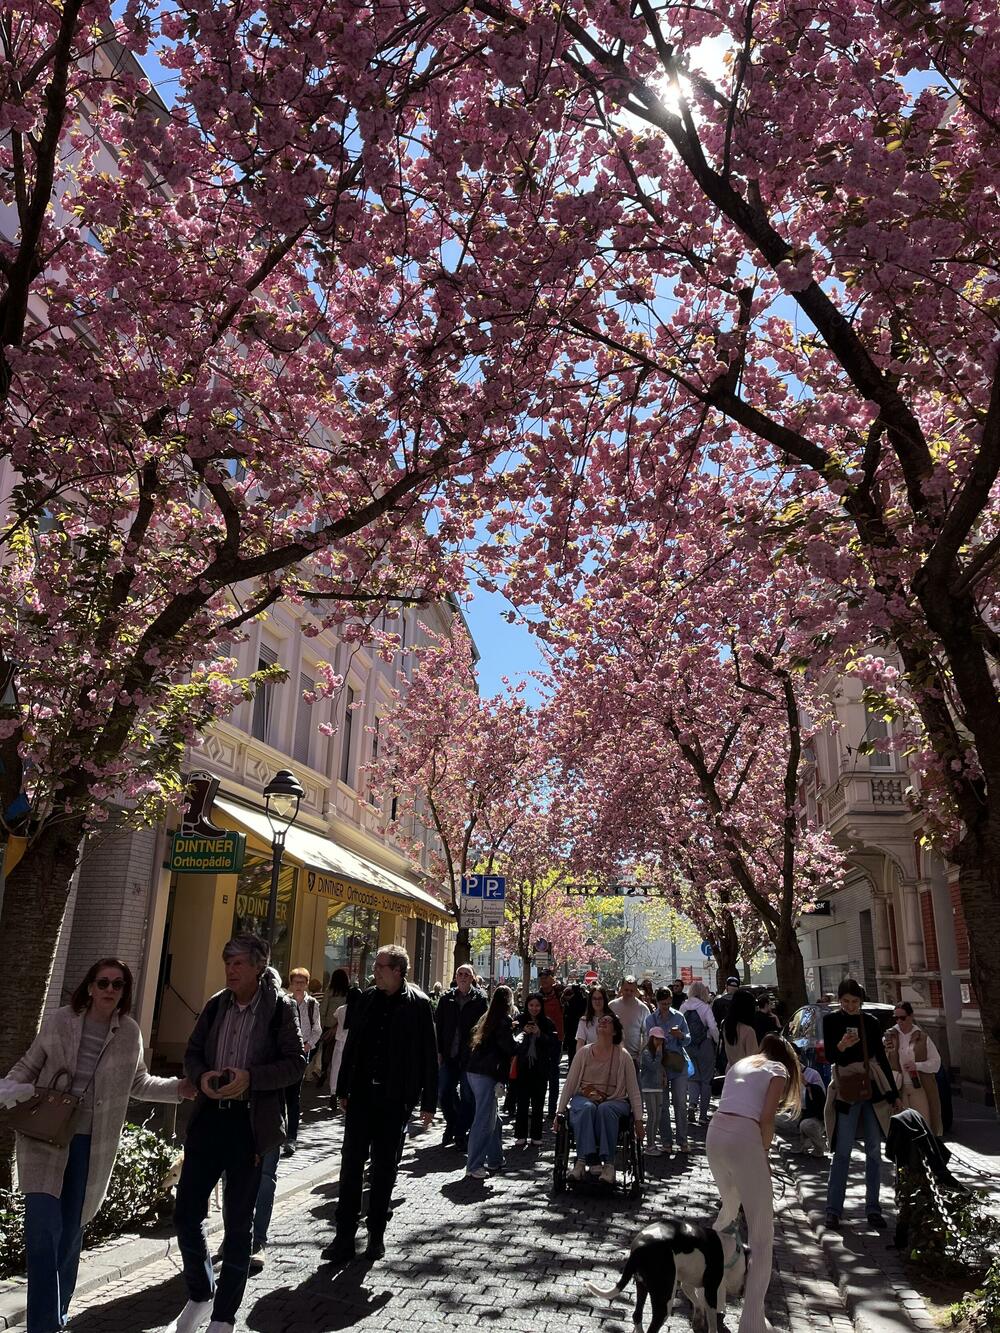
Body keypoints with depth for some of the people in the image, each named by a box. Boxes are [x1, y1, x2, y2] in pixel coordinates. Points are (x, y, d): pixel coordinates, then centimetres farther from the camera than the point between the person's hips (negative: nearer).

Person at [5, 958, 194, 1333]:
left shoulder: (129, 1033, -2)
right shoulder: (60, 1021, -6)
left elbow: (137, 1083, 10)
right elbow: (28, 1066, 7)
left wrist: (177, 1088, -1)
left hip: (91, 1144, 2)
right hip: (45, 1137, -2)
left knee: (71, 1230, 14)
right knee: (43, 1229, -9)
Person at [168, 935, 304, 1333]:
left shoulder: (280, 1008, -8)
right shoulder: (216, 1005, 5)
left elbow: (296, 1062, -10)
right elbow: (192, 1053, 12)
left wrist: (250, 1078, -23)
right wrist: (202, 1076, -10)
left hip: (251, 1123, -4)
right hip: (209, 1117, 4)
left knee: (238, 1222, 8)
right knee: (186, 1213, 7)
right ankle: (200, 1296, 33)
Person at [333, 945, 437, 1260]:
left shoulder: (418, 1004, -7)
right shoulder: (367, 1000, 4)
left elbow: (429, 1055, -5)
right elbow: (351, 1046, 10)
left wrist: (428, 1102, -6)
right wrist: (343, 1089, 10)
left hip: (396, 1099, -3)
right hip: (362, 1093, 3)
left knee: (385, 1168, 9)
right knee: (351, 1162, 3)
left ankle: (376, 1233, 23)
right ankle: (345, 1234, 12)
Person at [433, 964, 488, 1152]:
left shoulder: (480, 999, -4)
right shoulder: (447, 999, 5)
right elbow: (438, 1025, 7)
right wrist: (439, 1051, 2)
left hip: (470, 1057, -3)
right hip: (449, 1056, 3)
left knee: (467, 1097, 2)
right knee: (444, 1094, 8)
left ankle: (461, 1134, 15)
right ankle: (452, 1125, 31)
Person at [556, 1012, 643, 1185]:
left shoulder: (623, 1056, 2)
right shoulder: (584, 1052, 6)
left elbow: (634, 1090, 3)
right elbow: (569, 1084, 7)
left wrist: (638, 1120, -5)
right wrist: (560, 1112, 1)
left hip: (614, 1101, -1)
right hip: (584, 1098, 1)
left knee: (605, 1109, -36)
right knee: (587, 1108, -34)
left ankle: (608, 1162, -35)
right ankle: (589, 1158, -37)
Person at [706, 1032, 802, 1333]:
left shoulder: (740, 1063, 26)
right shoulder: (778, 1070, 10)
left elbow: (731, 1103, 15)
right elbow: (766, 1119, -2)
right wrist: (763, 1155, 8)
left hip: (715, 1132, 6)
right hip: (743, 1136, -6)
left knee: (729, 1209, 30)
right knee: (761, 1232, 3)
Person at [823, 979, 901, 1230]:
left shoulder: (871, 1022, 6)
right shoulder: (831, 1021, -2)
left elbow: (882, 1058, 13)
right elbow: (830, 1057, -8)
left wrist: (894, 1094, 13)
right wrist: (841, 1046, -30)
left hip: (873, 1088, 3)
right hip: (846, 1091, -3)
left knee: (874, 1150, 6)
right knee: (842, 1151, -2)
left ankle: (873, 1209, 15)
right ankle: (833, 1208, 6)